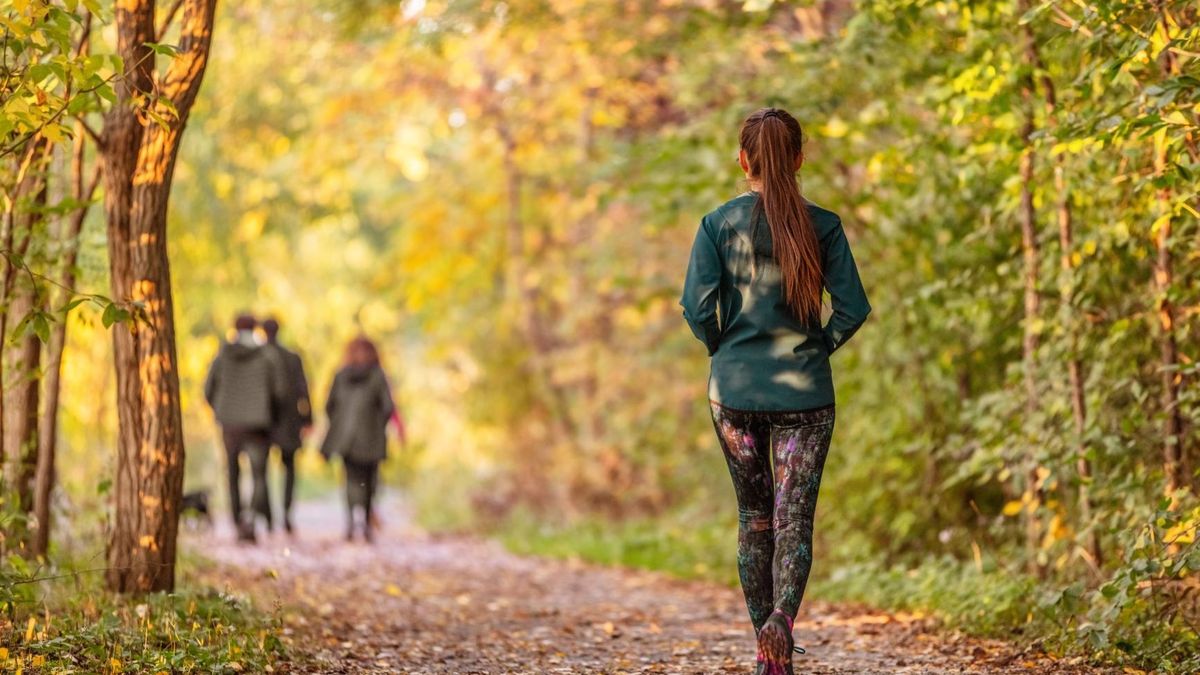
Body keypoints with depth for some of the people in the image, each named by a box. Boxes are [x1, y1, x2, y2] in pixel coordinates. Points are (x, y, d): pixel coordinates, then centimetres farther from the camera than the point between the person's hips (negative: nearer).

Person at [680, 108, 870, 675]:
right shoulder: (823, 225, -2)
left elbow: (698, 307, -8)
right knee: (795, 519, -2)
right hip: (805, 392, -1)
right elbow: (852, 308, -5)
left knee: (754, 517, 14)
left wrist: (722, 349, 10)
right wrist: (818, 348, 11)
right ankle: (781, 621, -27)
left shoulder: (719, 223, -3)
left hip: (734, 388, 1)